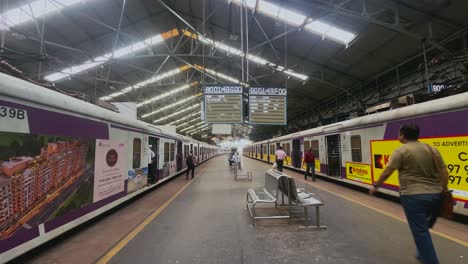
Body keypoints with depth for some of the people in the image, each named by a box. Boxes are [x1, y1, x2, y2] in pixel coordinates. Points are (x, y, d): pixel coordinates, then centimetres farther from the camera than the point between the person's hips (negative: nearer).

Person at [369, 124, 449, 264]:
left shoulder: (401, 151, -11)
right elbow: (444, 173, 7)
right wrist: (444, 191, 18)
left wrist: (375, 186, -1)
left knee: (420, 231, 5)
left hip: (413, 196, -7)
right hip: (434, 195, 7)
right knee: (423, 228, 25)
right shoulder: (432, 149, 7)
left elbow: (386, 173, -13)